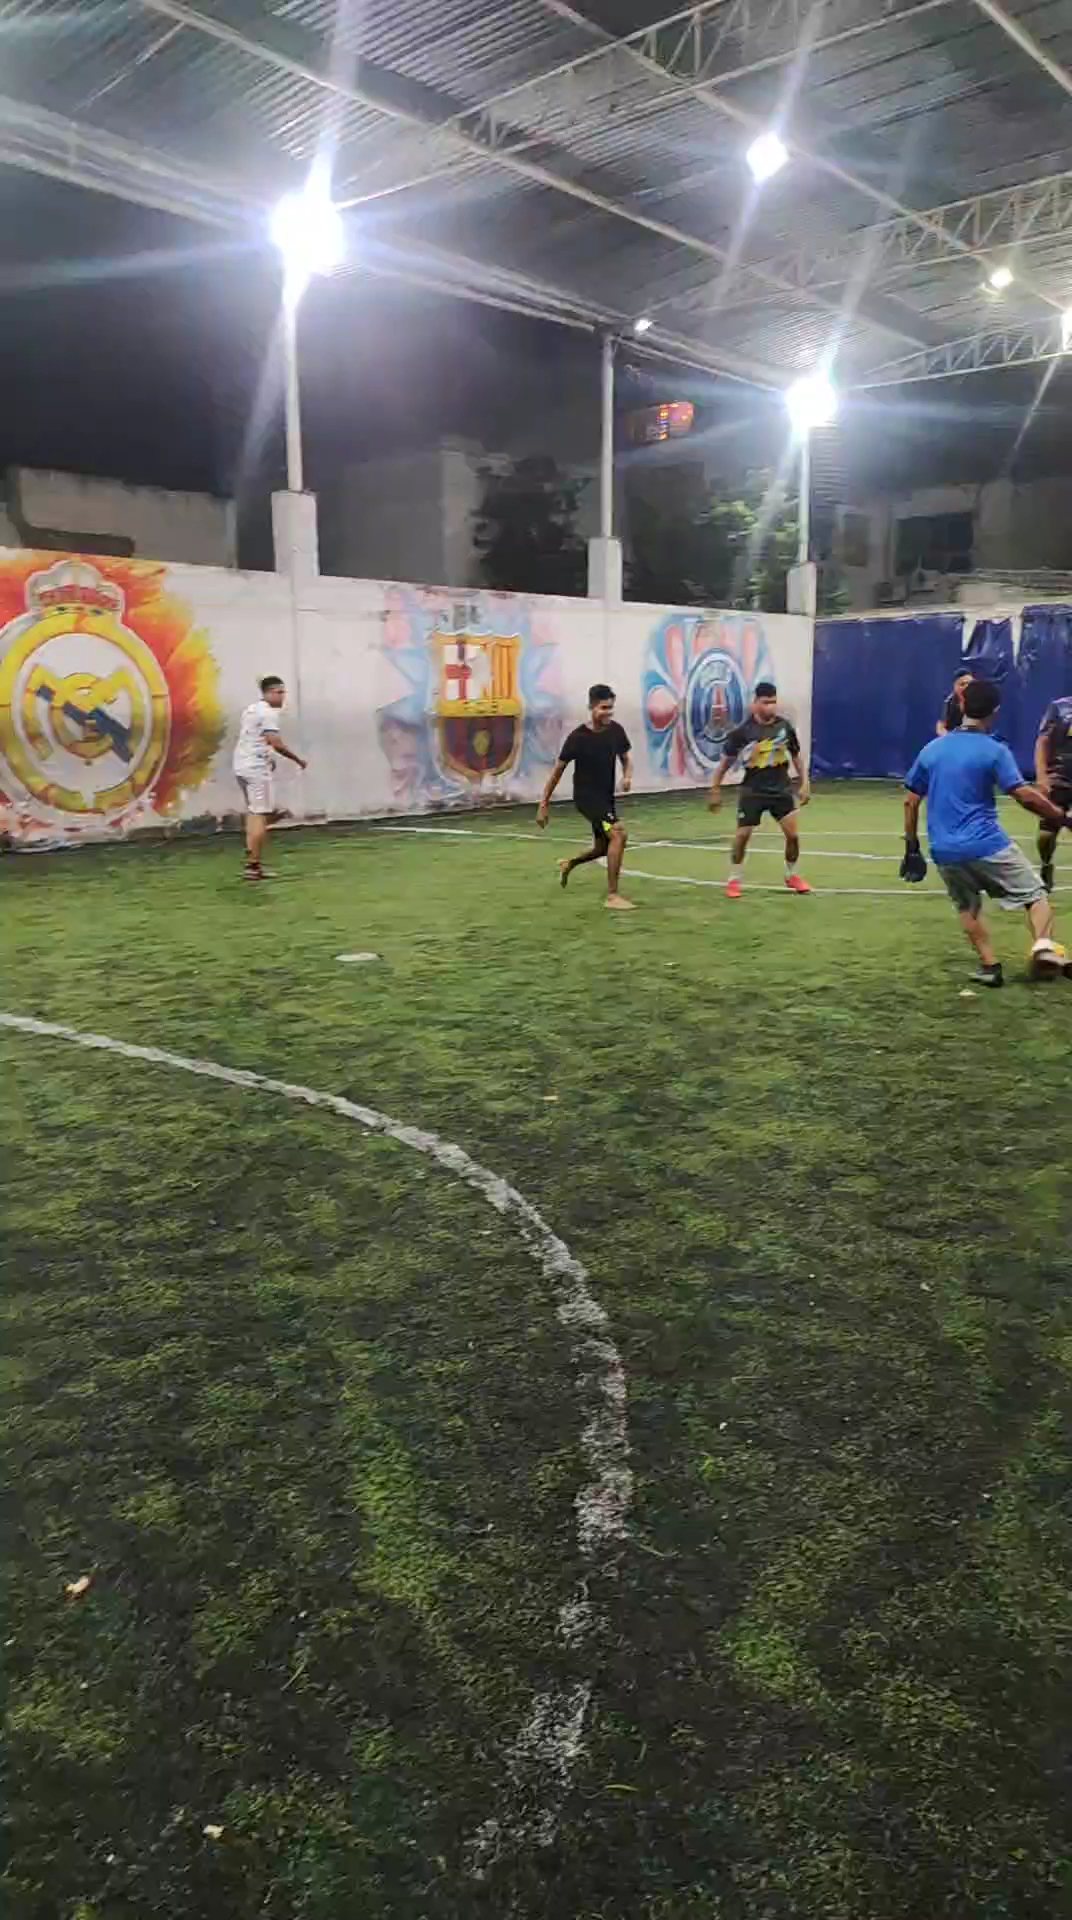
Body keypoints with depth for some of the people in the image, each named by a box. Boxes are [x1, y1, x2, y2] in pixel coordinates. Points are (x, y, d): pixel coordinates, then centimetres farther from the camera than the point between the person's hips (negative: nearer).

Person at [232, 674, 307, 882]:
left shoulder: (251, 710, 18)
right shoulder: (268, 712, -12)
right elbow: (276, 744, -20)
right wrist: (299, 760, -10)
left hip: (242, 766, 10)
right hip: (257, 768, -10)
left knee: (253, 813, 16)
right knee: (261, 815, -7)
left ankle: (251, 863, 15)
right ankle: (253, 866, -7)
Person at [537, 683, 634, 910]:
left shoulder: (616, 731, -4)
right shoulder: (578, 737, -17)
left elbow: (626, 758, 11)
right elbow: (558, 770, -9)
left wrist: (627, 776, -13)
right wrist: (544, 804, -6)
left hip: (606, 797, 7)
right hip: (586, 796, -7)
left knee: (603, 848, 19)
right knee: (618, 833, -26)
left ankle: (568, 864, 51)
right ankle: (612, 895, -18)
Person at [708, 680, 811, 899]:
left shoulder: (785, 726, -3)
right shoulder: (743, 730, -11)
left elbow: (796, 756, 10)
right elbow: (726, 761, -3)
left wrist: (805, 784, 5)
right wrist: (715, 790, -2)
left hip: (781, 788, 2)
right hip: (752, 791, -2)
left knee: (793, 833, -3)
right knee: (742, 835, -3)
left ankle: (792, 876, 19)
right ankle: (734, 880, 14)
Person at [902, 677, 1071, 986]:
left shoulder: (931, 749, 8)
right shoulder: (994, 750, -5)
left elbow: (910, 802, 11)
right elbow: (1026, 797, -13)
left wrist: (912, 848, 17)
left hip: (945, 852, 4)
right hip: (987, 845, -4)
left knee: (968, 908, 23)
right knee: (1034, 894, 10)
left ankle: (990, 966, 13)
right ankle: (1044, 944, -14)